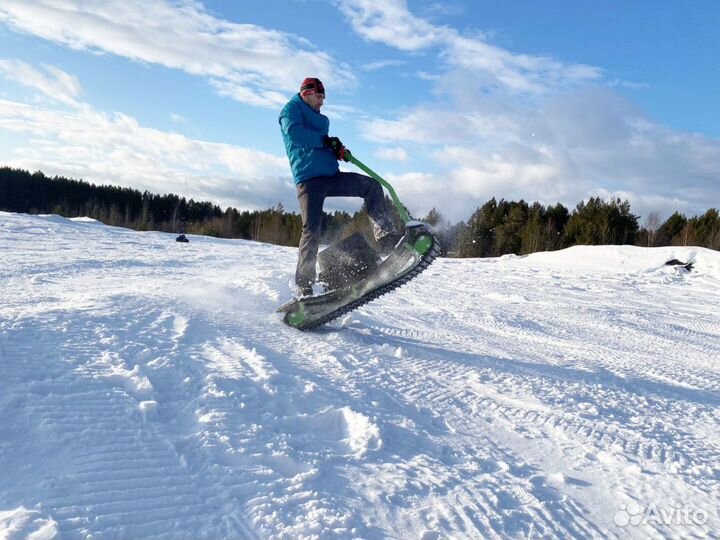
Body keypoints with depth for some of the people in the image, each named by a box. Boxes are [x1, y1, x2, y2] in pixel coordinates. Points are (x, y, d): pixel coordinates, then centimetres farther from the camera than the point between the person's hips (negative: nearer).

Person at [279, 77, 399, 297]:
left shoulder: (319, 119, 31)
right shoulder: (292, 108, 7)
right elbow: (293, 131, -14)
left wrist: (337, 151, 6)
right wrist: (325, 141, -14)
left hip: (331, 175, 8)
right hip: (308, 178, -8)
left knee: (372, 186, -6)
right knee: (312, 230, -15)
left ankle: (386, 237, -14)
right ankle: (303, 287, -11)